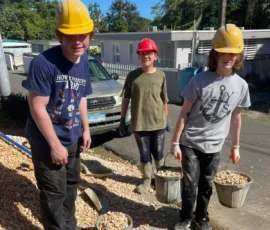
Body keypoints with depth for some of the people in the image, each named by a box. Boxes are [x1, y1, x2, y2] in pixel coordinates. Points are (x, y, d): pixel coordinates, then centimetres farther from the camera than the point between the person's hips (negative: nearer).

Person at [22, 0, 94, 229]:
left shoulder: (84, 61, -2)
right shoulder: (44, 63, -25)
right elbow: (37, 108, -23)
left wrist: (85, 129, 7)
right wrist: (55, 145, -20)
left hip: (72, 139, 8)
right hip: (47, 142, -7)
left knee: (71, 185, 24)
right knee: (54, 194, 5)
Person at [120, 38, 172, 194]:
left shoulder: (161, 75, -1)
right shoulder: (133, 76, -4)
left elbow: (164, 100, 6)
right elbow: (126, 99, 0)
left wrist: (167, 119, 10)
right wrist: (122, 120, -1)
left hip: (158, 123, 1)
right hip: (139, 124, 0)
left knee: (159, 154, 15)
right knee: (144, 155, 12)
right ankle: (147, 180, 31)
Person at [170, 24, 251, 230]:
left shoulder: (241, 85, -3)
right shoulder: (199, 81, -14)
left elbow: (236, 117, 8)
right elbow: (184, 113, -9)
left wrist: (235, 146, 13)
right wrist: (175, 142, -9)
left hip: (214, 146, 3)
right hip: (190, 143, -2)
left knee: (206, 185, 15)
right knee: (190, 184, 4)